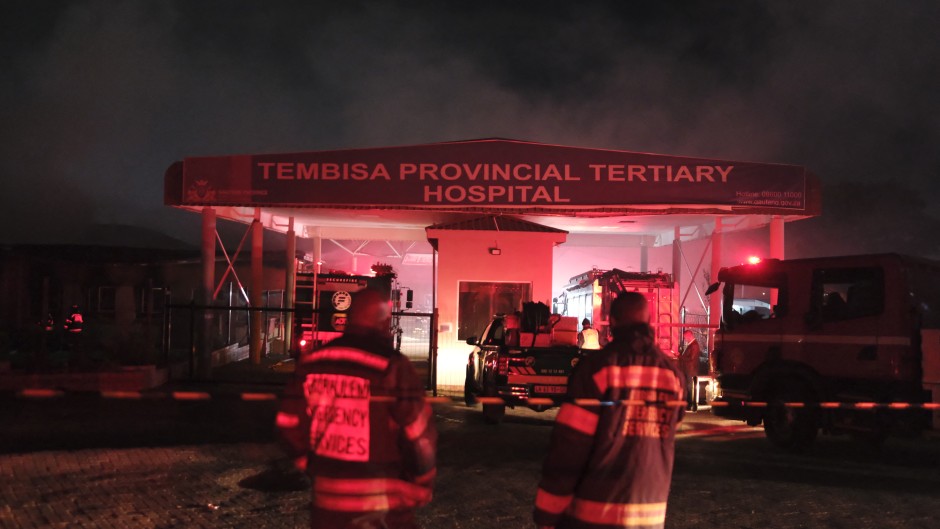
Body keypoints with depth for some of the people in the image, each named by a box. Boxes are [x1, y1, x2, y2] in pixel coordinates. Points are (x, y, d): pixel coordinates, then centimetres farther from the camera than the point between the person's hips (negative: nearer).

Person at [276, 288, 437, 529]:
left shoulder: (312, 364, 3)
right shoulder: (394, 368, -13)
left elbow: (288, 425, 7)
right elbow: (420, 437, -12)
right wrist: (422, 487, 4)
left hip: (326, 500, 5)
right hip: (383, 506, -5)